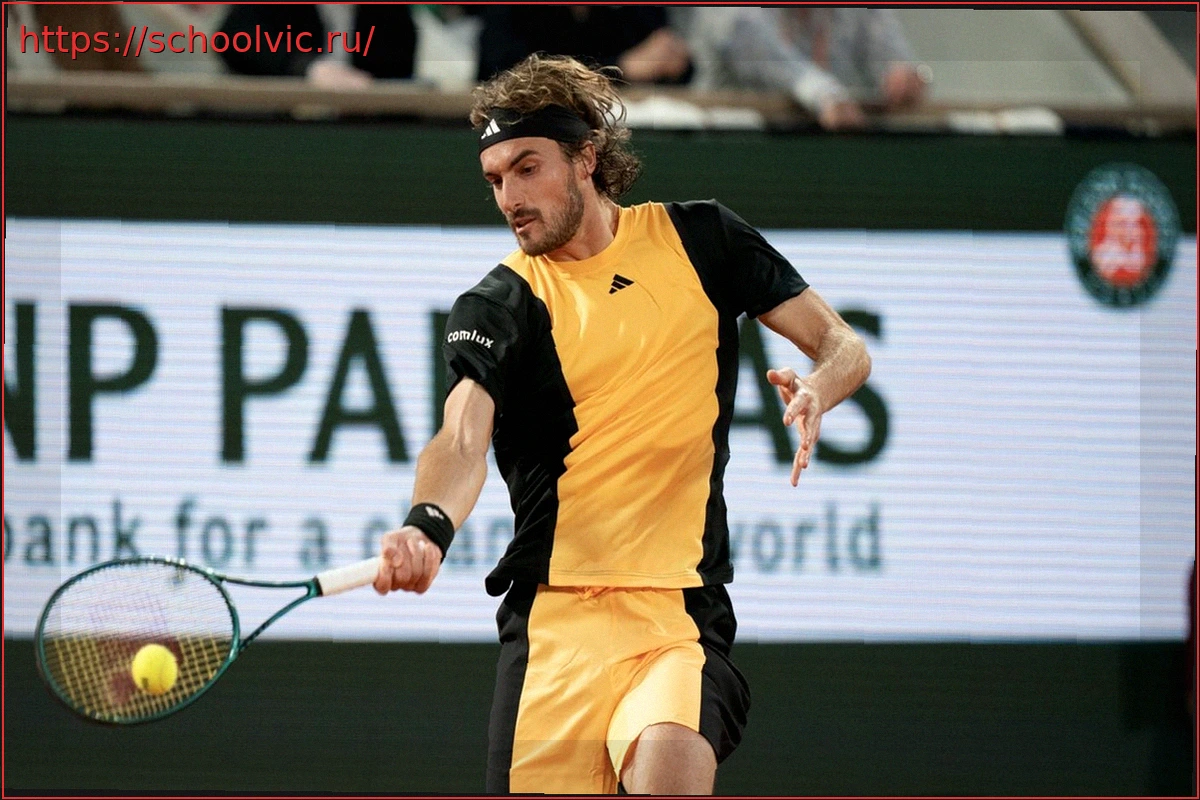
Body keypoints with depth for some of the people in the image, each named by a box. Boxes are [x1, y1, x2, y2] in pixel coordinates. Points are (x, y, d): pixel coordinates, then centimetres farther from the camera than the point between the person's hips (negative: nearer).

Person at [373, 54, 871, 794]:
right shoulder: (497, 309, 1)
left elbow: (842, 345, 10)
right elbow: (462, 440, -16)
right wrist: (430, 525, -39)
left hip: (681, 617, -1)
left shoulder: (700, 240, 8)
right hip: (551, 622, 1)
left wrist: (819, 387, -14)